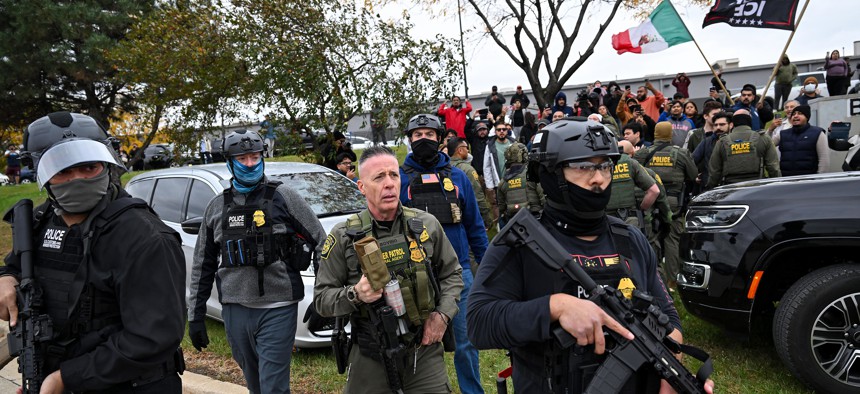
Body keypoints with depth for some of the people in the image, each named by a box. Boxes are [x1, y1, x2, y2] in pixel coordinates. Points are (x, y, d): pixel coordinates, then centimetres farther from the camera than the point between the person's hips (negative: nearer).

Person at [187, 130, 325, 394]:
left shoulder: (282, 196, -3)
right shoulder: (217, 207, 9)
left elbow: (320, 242, -3)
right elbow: (203, 265, 15)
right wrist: (195, 315, 13)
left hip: (278, 310, -4)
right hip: (235, 311, 4)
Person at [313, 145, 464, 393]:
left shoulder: (427, 225, 0)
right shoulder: (344, 237, -7)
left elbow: (452, 274, 11)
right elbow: (322, 298, -3)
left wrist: (443, 314, -4)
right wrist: (355, 295, -22)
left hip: (426, 351, 1)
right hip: (371, 360, -1)